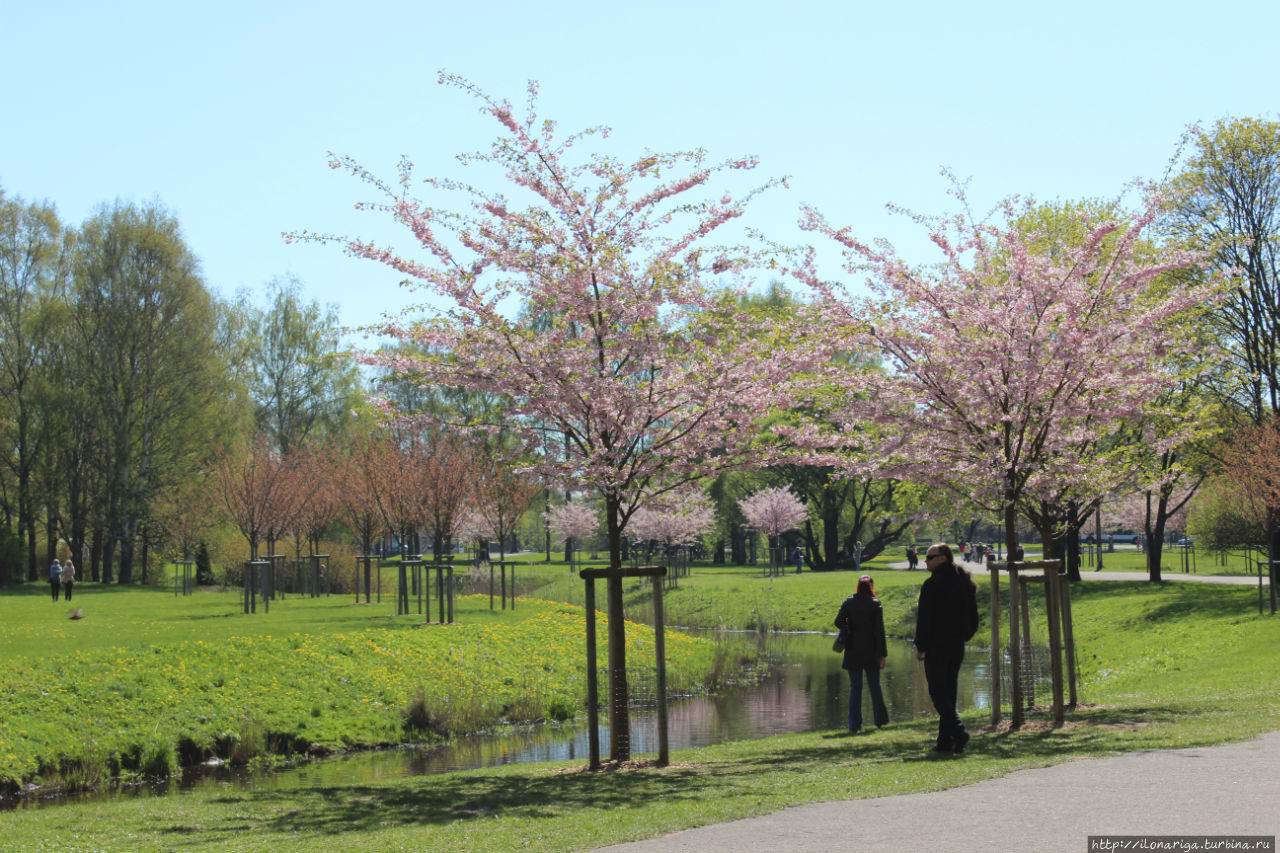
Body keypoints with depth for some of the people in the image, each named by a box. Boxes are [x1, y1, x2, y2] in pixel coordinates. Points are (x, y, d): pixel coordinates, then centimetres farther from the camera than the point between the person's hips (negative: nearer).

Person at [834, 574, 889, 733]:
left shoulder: (848, 603, -1)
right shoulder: (875, 604, -5)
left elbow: (838, 621, -12)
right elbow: (879, 630, -6)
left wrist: (849, 632, 6)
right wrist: (882, 654, -4)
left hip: (853, 652, 1)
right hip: (871, 652, -1)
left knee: (855, 688, 5)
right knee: (874, 686, 13)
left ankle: (855, 724, 2)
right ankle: (880, 719, 20)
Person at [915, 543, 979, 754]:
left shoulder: (932, 584, -13)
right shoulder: (964, 582, 11)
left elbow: (925, 619, -14)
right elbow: (973, 618, 14)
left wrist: (920, 647, -7)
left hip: (936, 645, -7)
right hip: (957, 645, 7)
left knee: (938, 692, -4)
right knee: (949, 692, 12)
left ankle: (958, 731, -21)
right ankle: (945, 740, 13)